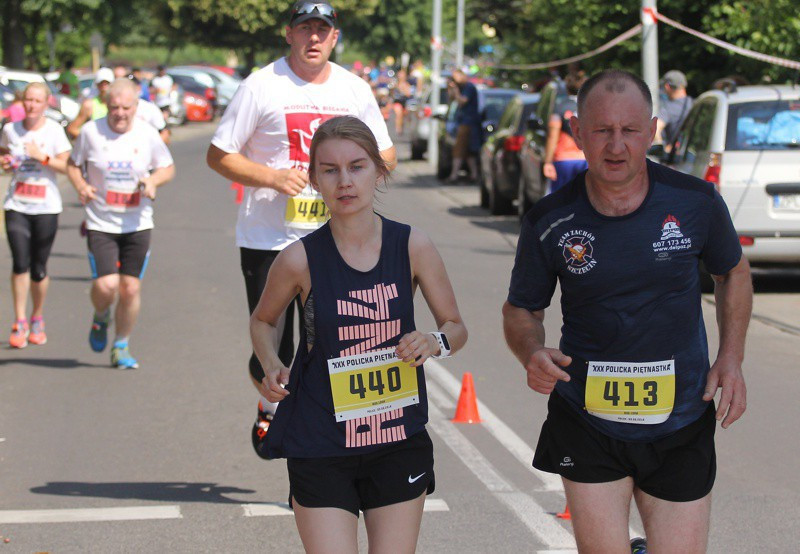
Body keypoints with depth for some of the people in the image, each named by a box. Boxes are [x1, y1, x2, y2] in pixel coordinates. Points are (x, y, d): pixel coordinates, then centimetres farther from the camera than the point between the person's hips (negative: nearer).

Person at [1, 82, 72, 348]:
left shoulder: (54, 130, -2)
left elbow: (67, 166, -4)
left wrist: (43, 157, -17)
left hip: (46, 207, -1)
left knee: (39, 269, 4)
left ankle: (37, 319, 26)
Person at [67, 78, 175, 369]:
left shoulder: (148, 135, -2)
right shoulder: (90, 132, -5)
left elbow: (168, 168, 10)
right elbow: (73, 164, 9)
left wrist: (152, 181, -11)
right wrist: (80, 185, -11)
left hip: (137, 225, 2)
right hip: (100, 223, -1)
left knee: (131, 288, 1)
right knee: (106, 285, -15)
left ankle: (121, 347, 21)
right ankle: (101, 318, 22)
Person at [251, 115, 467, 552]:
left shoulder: (413, 247, -5)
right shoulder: (301, 259, -8)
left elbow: (456, 326, 7)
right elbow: (263, 320, 12)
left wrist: (436, 343, -15)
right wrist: (272, 365, -7)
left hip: (400, 439, 2)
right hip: (320, 446, -2)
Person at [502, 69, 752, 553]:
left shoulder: (696, 201, -6)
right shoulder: (550, 223, -7)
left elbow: (734, 273, 13)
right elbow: (521, 309, 6)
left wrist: (732, 358, 1)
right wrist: (533, 353, -16)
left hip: (680, 426, 1)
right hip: (587, 430, 0)